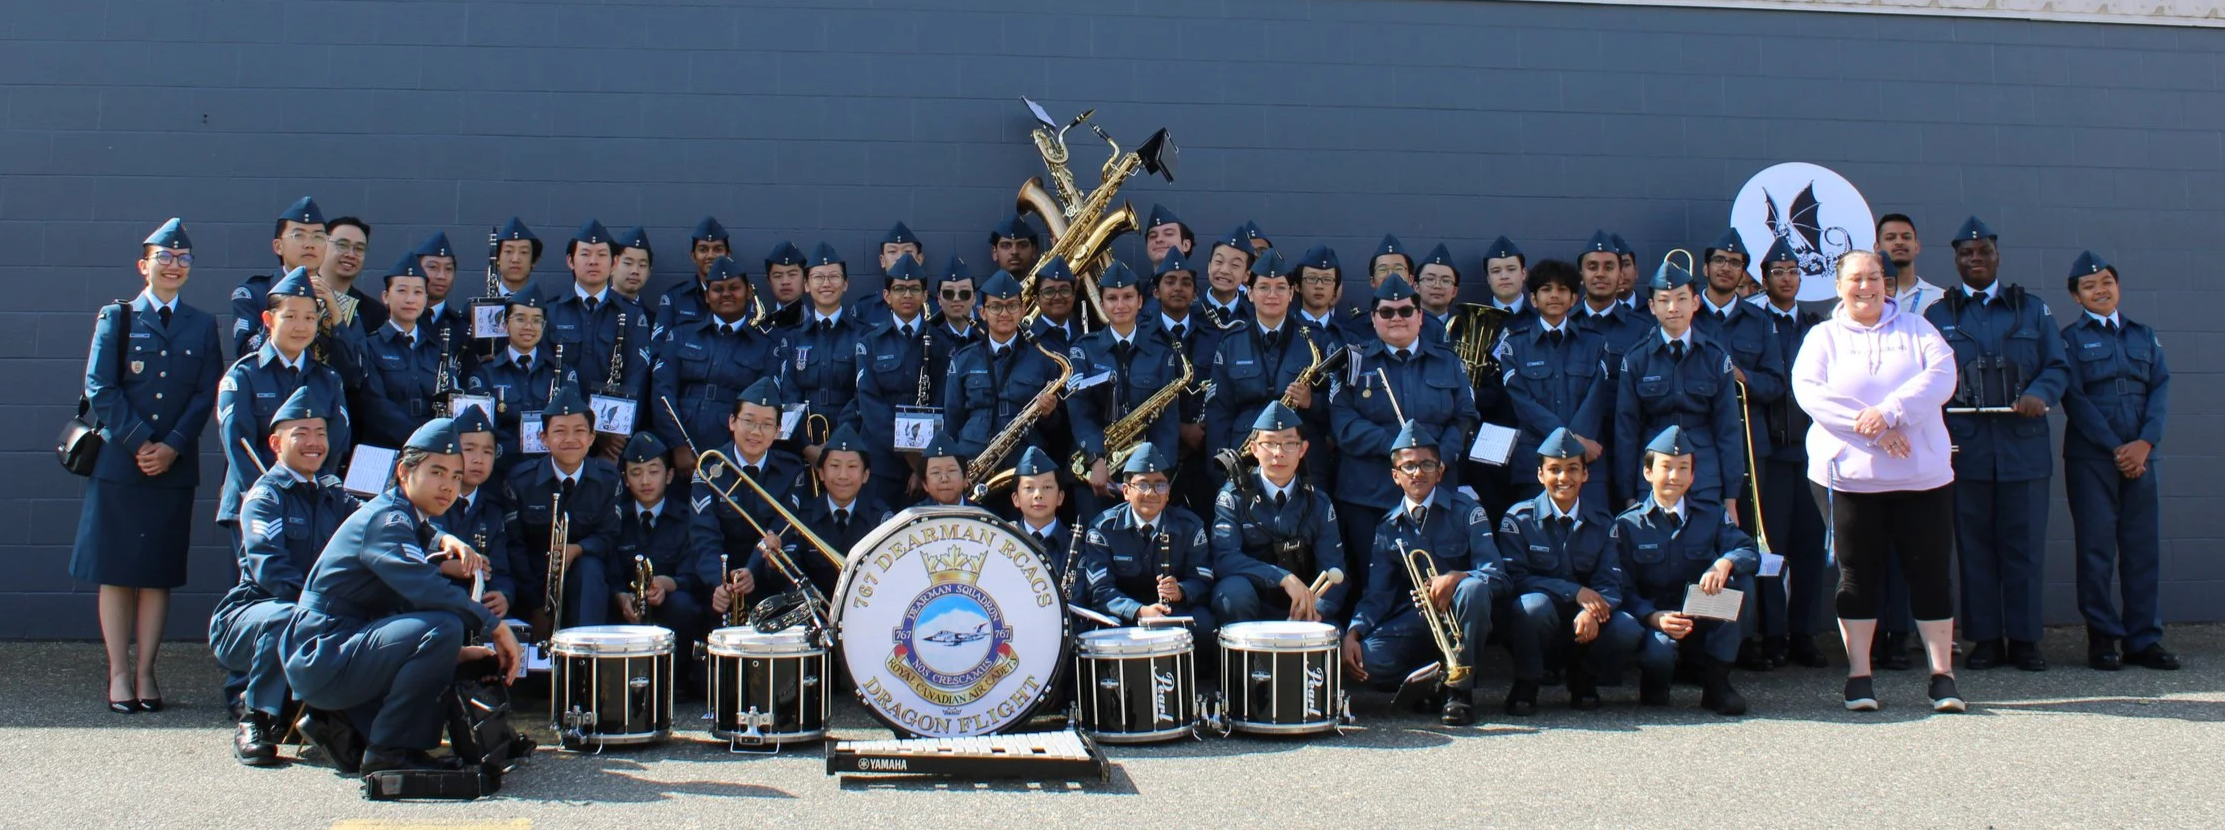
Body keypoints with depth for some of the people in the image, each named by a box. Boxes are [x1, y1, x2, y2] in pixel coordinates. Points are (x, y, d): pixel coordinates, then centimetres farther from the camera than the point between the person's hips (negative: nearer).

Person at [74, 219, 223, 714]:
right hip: (118, 464, -1)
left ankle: (145, 673, 9)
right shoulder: (116, 318, 5)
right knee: (115, 572, 1)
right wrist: (139, 443, -11)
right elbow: (100, 389, -2)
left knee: (158, 574, 4)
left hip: (175, 468, 2)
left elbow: (206, 395, 4)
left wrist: (171, 447, -9)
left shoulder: (202, 326, 11)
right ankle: (119, 674, 7)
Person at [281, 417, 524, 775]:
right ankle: (388, 751, -16)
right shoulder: (385, 520, -16)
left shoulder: (408, 522, 15)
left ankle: (343, 722, 13)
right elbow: (424, 590, -32)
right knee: (443, 626, -30)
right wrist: (496, 628, -29)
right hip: (322, 660, -10)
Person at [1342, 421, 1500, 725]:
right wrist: (1353, 634, -20)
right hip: (1415, 618, 2)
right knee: (1366, 660, -27)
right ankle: (1435, 680, 1)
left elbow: (1496, 577, -15)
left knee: (1473, 588, -37)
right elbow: (1377, 593, -1)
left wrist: (1454, 578, -35)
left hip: (1460, 617, -2)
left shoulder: (1466, 512, -5)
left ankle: (1460, 688, -19)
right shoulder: (1388, 528, 6)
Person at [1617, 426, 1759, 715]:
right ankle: (1655, 682, 2)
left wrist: (1724, 563, -32)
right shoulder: (1627, 525, -1)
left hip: (1706, 619, 4)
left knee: (1741, 580, -24)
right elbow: (1624, 590, -9)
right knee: (1657, 651, -39)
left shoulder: (1712, 516, 9)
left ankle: (1717, 682, -17)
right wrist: (1654, 618, -29)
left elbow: (1750, 553, -8)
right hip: (1652, 617, -4)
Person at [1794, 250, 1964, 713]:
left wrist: (1889, 412, -18)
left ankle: (1942, 674, 6)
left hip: (1922, 473, 1)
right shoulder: (1824, 337, 10)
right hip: (1850, 473, -1)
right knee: (1856, 572, 2)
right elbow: (1808, 389, -7)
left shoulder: (1916, 329, 12)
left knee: (1930, 570, 0)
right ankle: (1859, 676, 8)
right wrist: (1870, 427, -17)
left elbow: (1942, 376, -4)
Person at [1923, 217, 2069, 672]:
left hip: (2024, 446, 0)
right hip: (1965, 447, 0)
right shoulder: (1937, 316, 12)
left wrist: (2040, 394, -13)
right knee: (1974, 546, 2)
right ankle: (1985, 639, 9)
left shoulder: (2032, 309, 13)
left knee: (2024, 544, 0)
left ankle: (2024, 638, 8)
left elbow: (2058, 366, 9)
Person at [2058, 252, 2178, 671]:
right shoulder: (2070, 339, 4)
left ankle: (2144, 639, 8)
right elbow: (2075, 399, -5)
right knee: (2096, 547, -2)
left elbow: (2160, 389, 6)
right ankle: (2102, 638, 4)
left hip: (2138, 455, 3)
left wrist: (2145, 443, -9)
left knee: (2143, 546, 2)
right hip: (2090, 458, -3)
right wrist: (2115, 448, -11)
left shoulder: (2144, 336, 15)